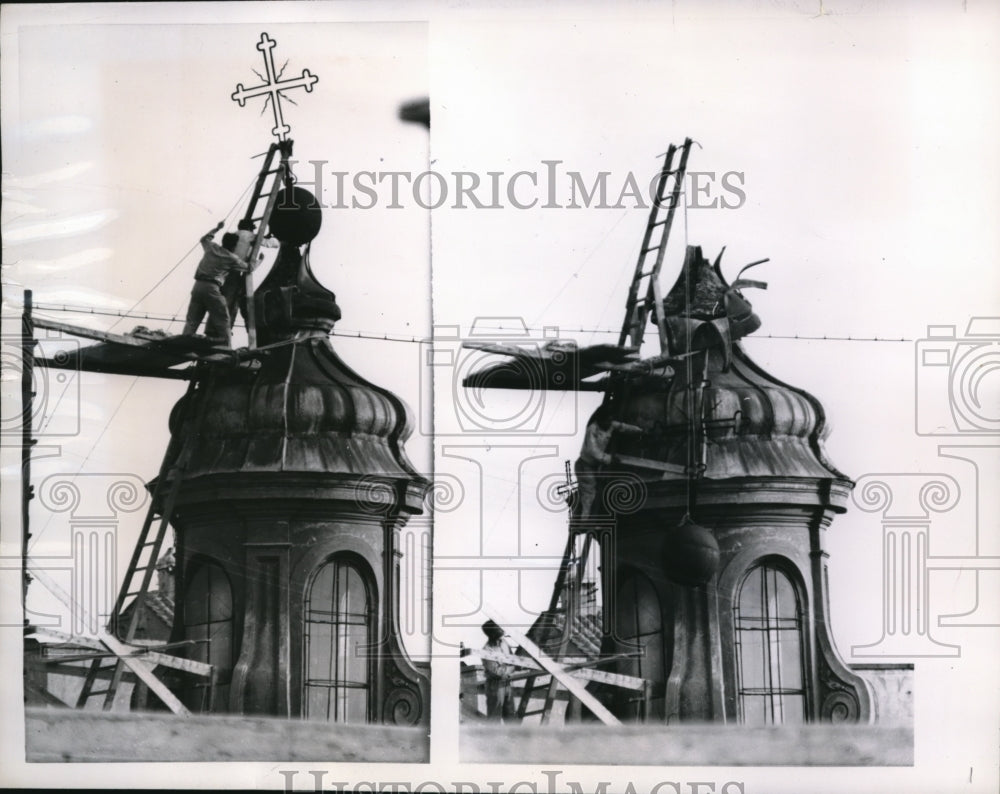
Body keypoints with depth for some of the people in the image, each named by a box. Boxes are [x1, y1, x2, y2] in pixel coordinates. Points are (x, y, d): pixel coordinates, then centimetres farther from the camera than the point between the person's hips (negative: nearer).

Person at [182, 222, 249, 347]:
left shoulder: (211, 247, 13)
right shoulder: (231, 258, 2)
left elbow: (204, 238, 37)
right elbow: (248, 268, 16)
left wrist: (217, 228, 45)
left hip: (198, 285, 5)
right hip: (212, 287, -5)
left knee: (192, 320, 8)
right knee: (222, 319, 1)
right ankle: (227, 346, -3)